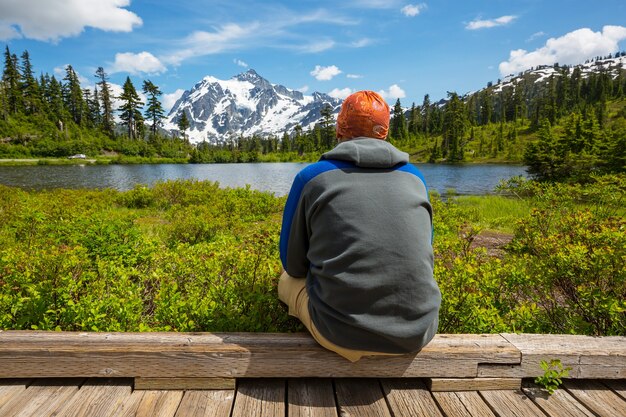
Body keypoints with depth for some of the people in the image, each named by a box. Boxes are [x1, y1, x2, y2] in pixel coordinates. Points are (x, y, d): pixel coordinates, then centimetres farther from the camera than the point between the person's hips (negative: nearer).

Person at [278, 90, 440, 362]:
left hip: (342, 333, -3)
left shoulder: (311, 177, -3)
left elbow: (292, 264, 5)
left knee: (287, 280, 25)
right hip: (417, 332, 4)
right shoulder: (414, 177, 6)